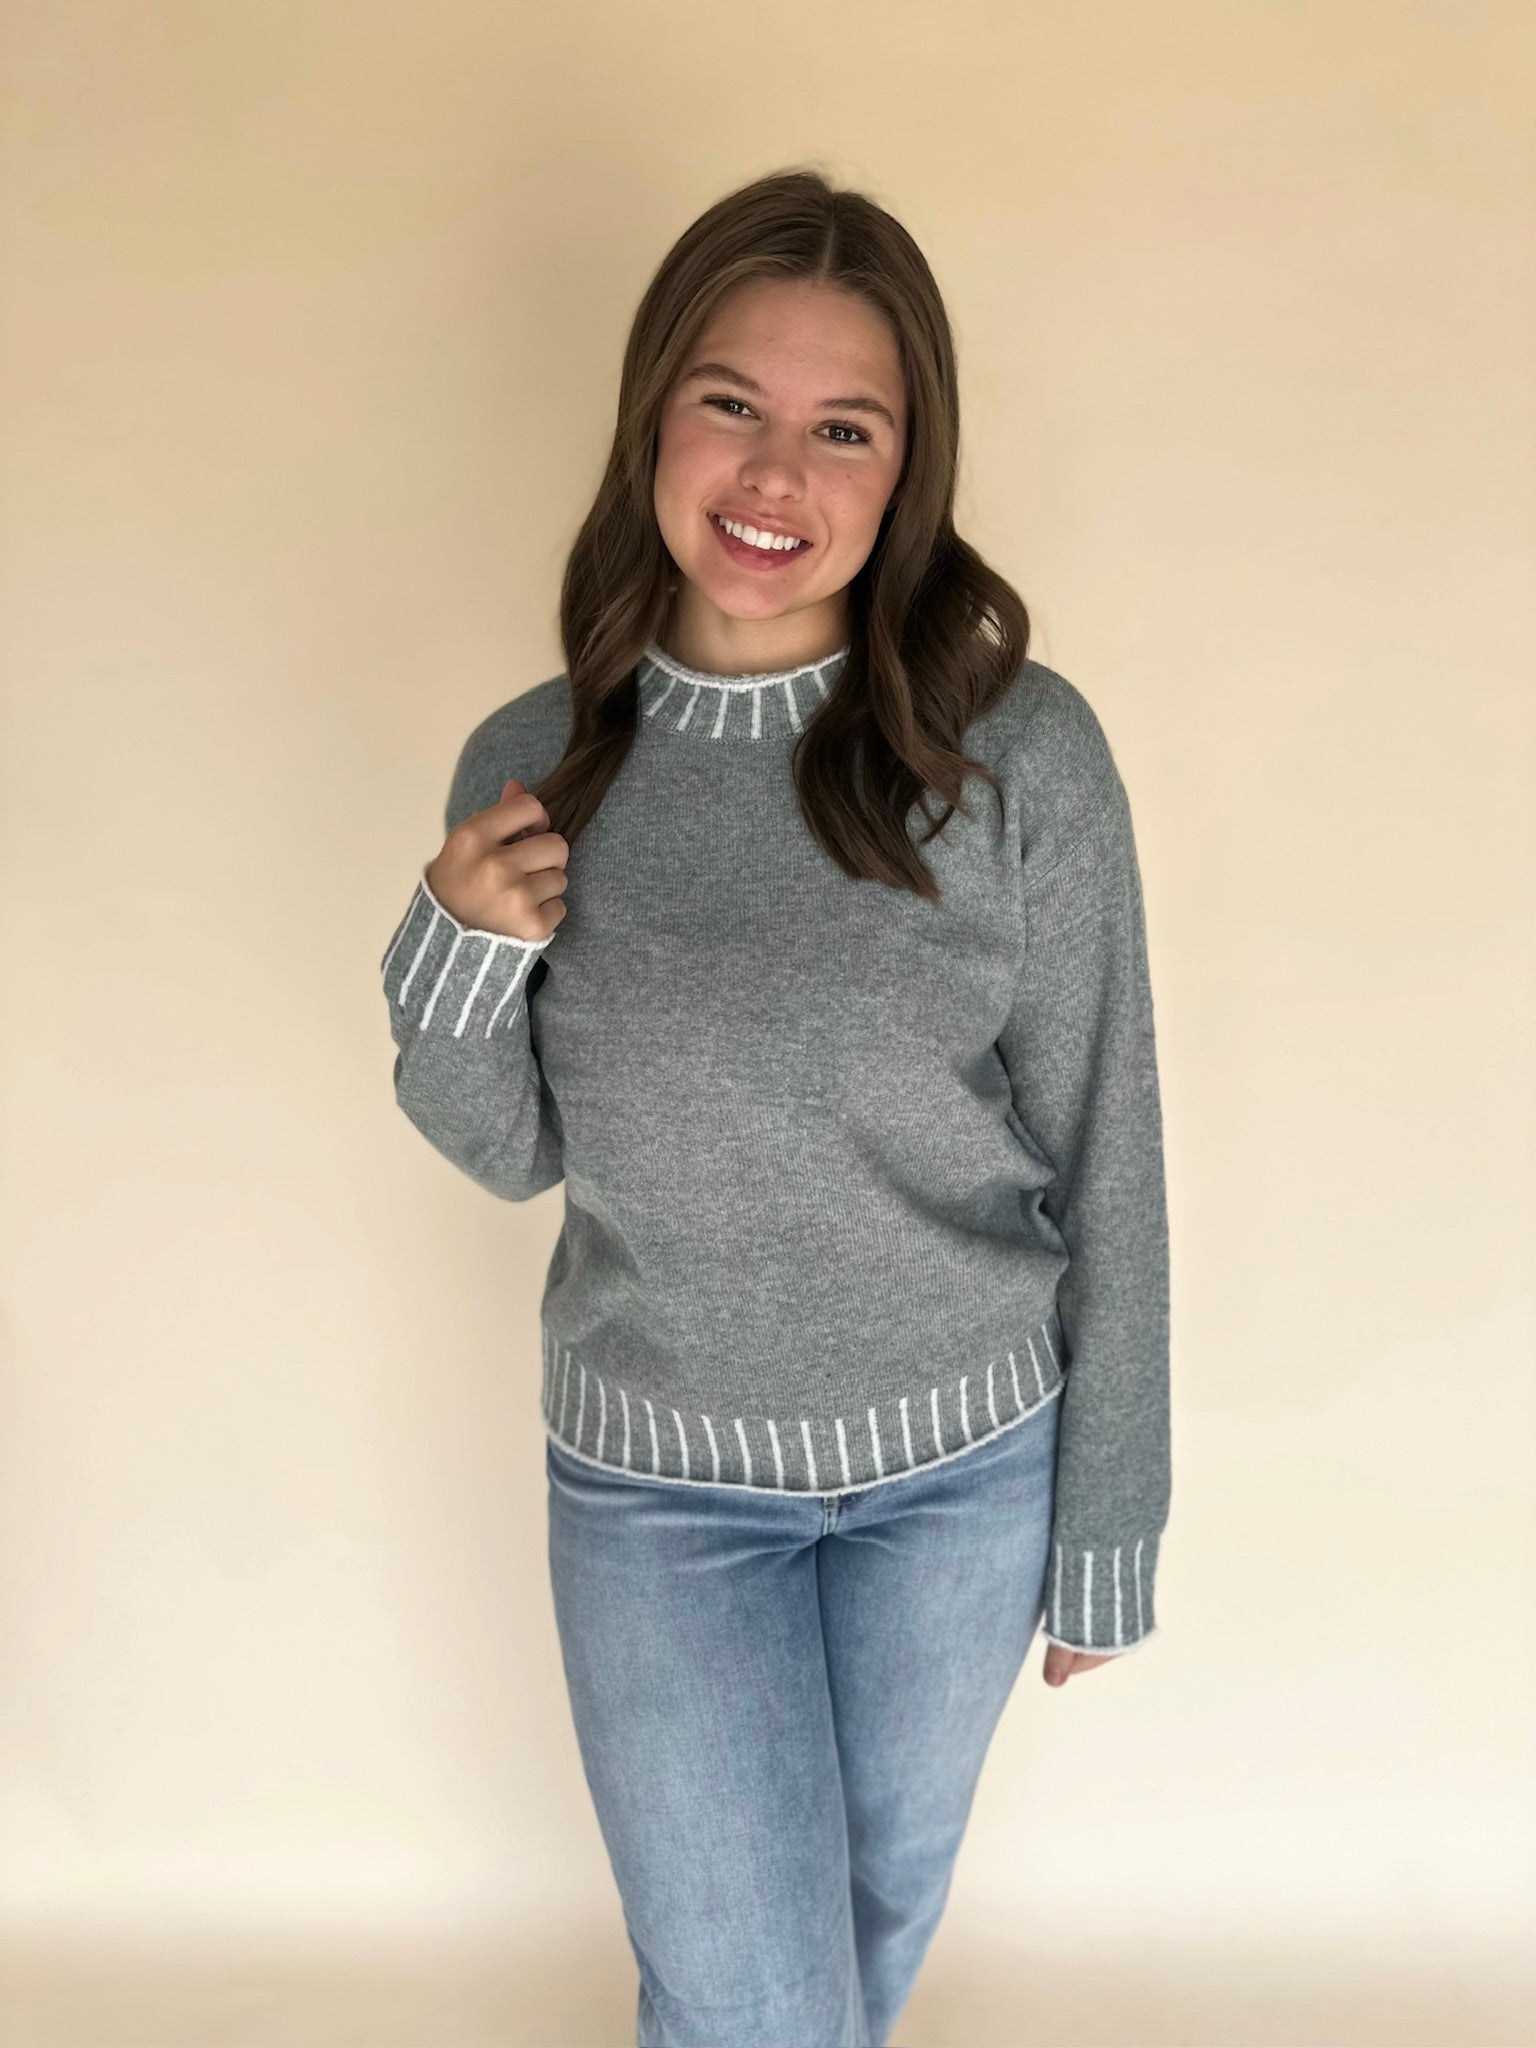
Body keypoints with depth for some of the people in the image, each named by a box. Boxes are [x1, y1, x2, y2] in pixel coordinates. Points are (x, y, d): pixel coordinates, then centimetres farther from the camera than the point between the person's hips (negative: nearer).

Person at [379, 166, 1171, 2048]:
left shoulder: (1023, 753, -15)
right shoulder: (533, 762, -9)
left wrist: (1106, 1525, -2)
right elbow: (510, 1153, 2)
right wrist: (459, 957, -18)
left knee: (886, 1891, 25)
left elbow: (1105, 1164, -8)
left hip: (965, 1461, 0)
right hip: (655, 1476, 0)